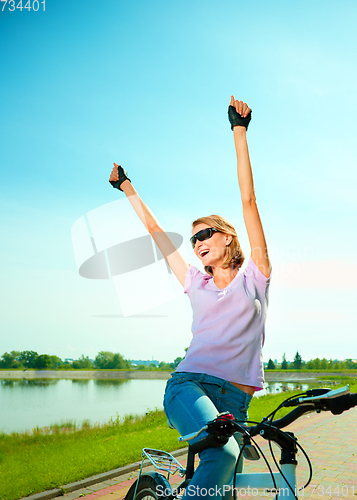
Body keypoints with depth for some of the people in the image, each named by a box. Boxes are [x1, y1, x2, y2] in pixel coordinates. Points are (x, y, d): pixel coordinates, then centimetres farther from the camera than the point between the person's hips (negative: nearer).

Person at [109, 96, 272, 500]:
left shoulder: (254, 277, 11)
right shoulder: (196, 285, 18)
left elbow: (248, 200, 5)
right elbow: (155, 230, 27)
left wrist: (239, 131, 2)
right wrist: (126, 186, 36)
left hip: (235, 400, 0)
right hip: (189, 384, 0)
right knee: (222, 452, -30)